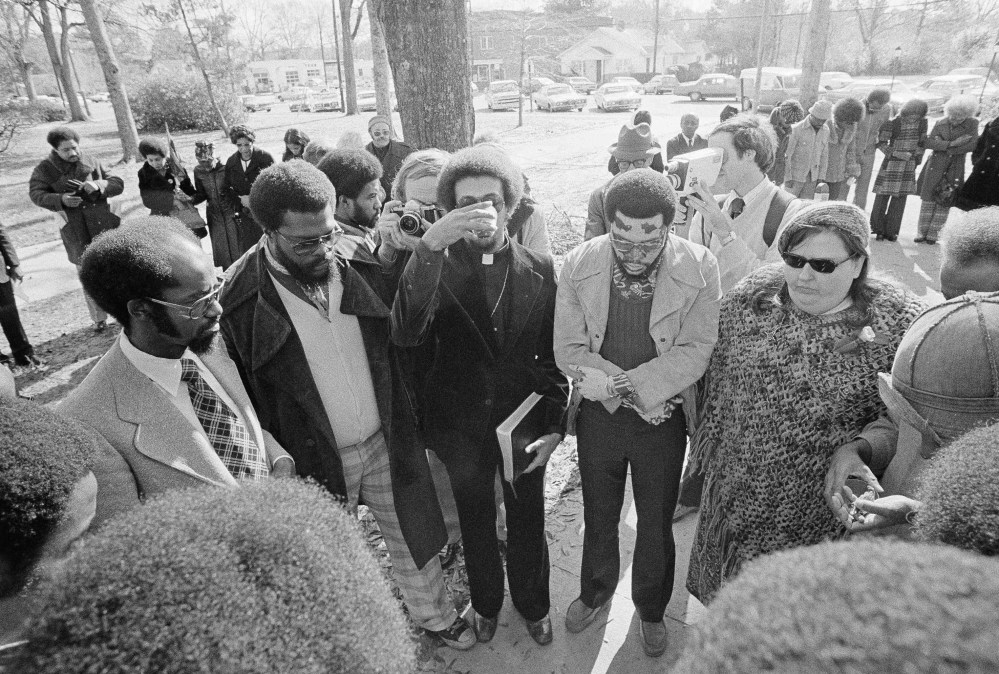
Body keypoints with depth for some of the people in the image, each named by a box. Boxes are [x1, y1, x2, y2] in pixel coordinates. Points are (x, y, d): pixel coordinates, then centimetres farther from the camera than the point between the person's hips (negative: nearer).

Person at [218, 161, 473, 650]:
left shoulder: (361, 262, -10)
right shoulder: (239, 298, -20)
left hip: (387, 442, 3)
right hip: (314, 460, -2)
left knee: (412, 536, 23)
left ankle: (434, 614, 51)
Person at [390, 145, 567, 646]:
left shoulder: (540, 269, -6)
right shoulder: (438, 267, -12)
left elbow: (555, 354, 0)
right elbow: (405, 334, -31)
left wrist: (555, 425, -4)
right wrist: (429, 246, -40)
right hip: (462, 428, 0)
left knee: (527, 523, 19)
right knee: (476, 524, 21)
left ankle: (533, 605, 47)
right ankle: (485, 604, 49)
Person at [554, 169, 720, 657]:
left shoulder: (699, 268, -16)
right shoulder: (579, 265, -13)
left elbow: (695, 353, -17)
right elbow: (568, 350, -11)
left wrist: (618, 383, -26)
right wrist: (635, 391, -22)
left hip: (663, 419, -1)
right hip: (598, 416, 1)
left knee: (656, 525, 19)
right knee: (598, 516, 22)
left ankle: (651, 608, 47)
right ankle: (596, 590, 52)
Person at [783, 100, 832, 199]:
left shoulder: (825, 130, -3)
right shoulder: (796, 129, -21)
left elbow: (824, 154, 6)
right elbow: (787, 155, -16)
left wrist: (821, 177, 6)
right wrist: (787, 178, -15)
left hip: (811, 175, 5)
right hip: (795, 174, -5)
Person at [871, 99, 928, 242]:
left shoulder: (922, 122, 2)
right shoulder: (892, 123, -11)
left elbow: (922, 144, 12)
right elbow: (881, 143, -7)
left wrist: (917, 159, 8)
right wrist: (898, 154, -15)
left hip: (909, 165, 4)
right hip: (891, 163, -3)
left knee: (900, 198, 5)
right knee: (883, 195, -2)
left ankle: (891, 231, 11)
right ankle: (878, 229, 11)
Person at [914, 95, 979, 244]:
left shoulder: (972, 124, -1)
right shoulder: (940, 124, 3)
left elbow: (972, 145, -11)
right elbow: (928, 143, -8)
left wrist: (944, 148, -15)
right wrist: (952, 144, -18)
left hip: (954, 170, -1)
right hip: (935, 167, 1)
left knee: (944, 203, 1)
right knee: (928, 200, 0)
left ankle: (933, 234, 7)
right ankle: (922, 232, 6)